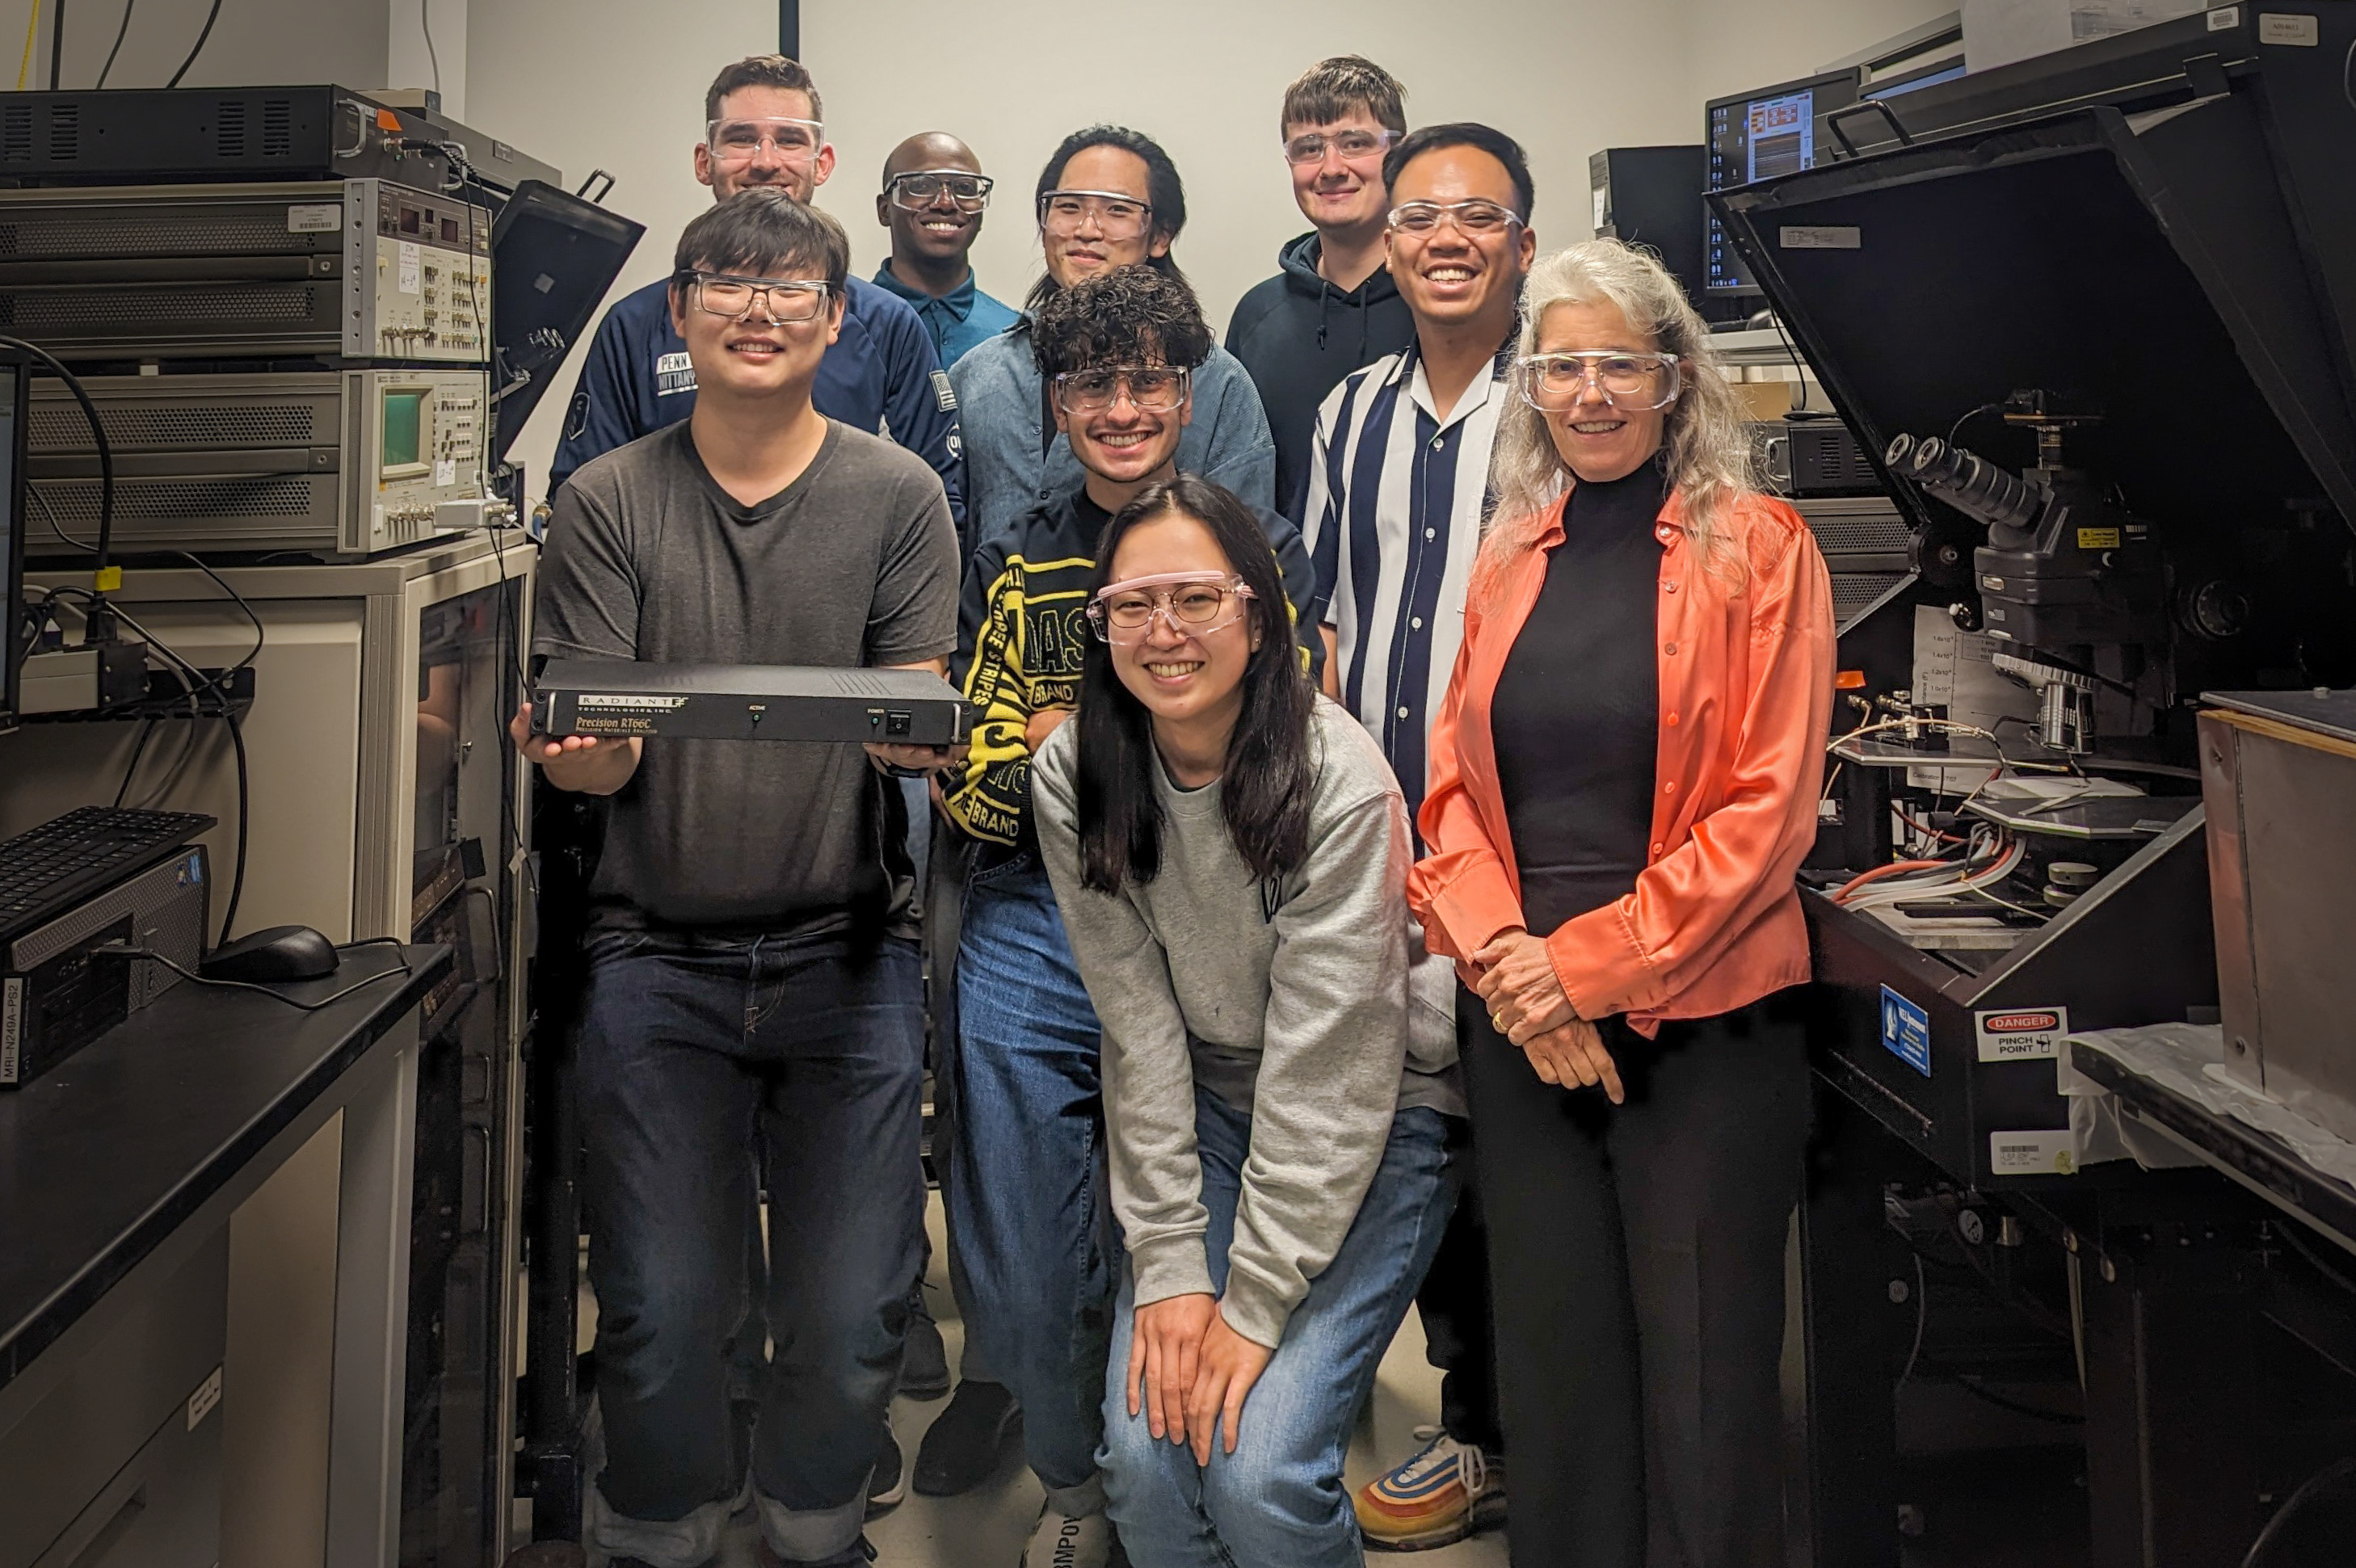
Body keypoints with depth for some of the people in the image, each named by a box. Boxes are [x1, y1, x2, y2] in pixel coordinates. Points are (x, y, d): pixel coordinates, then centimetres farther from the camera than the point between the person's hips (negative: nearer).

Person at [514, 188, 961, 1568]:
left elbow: (921, 720, 1)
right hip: (659, 951, 0)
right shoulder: (607, 504, 4)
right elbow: (598, 759, 1)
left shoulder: (898, 495, 3)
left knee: (853, 1319, 2)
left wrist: (917, 735, -23)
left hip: (847, 949, 0)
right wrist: (573, 750, -23)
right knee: (660, 1315, 1)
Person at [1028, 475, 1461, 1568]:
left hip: (1372, 1120, -3)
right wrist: (1169, 1266, -13)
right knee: (1147, 1455, -10)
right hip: (1204, 1116, 4)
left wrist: (1256, 1303, -21)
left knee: (1258, 1474, -16)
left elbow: (1327, 1068, -21)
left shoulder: (1341, 781, -22)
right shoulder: (1074, 779, -9)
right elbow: (1138, 1030, -8)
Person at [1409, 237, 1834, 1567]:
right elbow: (1455, 792, 8)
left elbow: (1767, 805, -9)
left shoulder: (1758, 548, -2)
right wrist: (1503, 957, -9)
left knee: (1701, 1386, 1)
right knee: (1553, 1363, 10)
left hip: (1703, 1021, -4)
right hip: (1519, 1023, 4)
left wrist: (1592, 962, -14)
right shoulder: (1509, 561, 11)